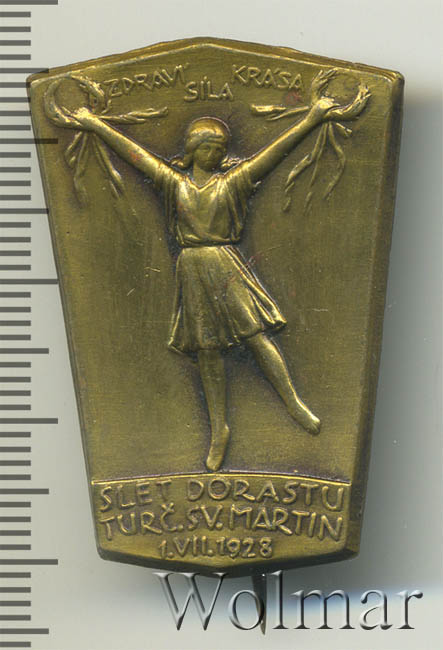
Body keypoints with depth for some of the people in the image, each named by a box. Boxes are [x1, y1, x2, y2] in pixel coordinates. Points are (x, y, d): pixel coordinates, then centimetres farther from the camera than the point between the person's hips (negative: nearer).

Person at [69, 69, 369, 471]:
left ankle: (295, 404, 0)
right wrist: (96, 125, 18)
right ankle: (219, 429, 13)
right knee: (207, 351, 5)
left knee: (255, 335, -9)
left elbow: (278, 149, 3)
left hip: (227, 266, -2)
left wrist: (314, 115, 0)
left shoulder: (234, 179, 6)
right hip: (192, 271, 2)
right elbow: (133, 152, 14)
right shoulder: (174, 181, 10)